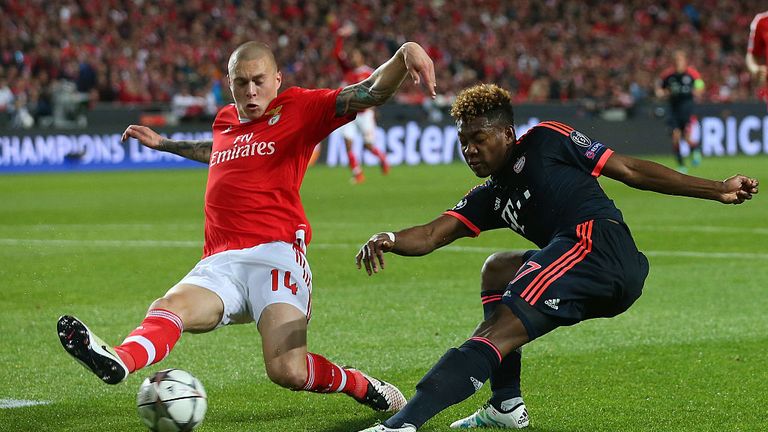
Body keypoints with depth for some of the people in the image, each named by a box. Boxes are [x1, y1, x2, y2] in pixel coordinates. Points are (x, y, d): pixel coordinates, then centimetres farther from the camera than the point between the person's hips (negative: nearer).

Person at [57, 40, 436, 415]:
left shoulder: (298, 109, 7)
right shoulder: (225, 121, 24)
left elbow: (370, 93, -5)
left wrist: (404, 55, -22)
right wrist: (164, 144, 56)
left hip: (274, 254, -5)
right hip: (220, 262, 5)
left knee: (289, 372, -23)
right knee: (169, 307, -29)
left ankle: (367, 388, 5)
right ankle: (119, 360, -59)